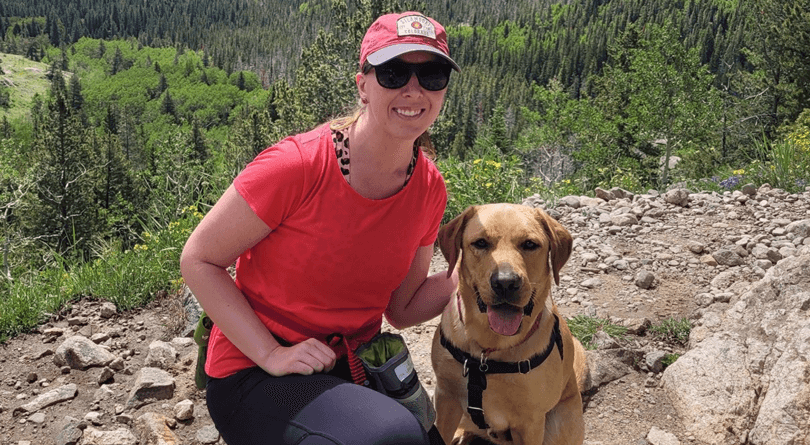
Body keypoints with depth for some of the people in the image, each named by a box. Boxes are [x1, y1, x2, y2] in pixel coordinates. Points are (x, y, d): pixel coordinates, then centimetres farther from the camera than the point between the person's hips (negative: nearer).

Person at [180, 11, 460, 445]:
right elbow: (198, 261, -13)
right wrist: (272, 355, -20)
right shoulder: (296, 166, -22)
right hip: (253, 374, -6)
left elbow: (401, 309, 4)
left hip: (351, 369, 6)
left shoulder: (429, 189, -4)